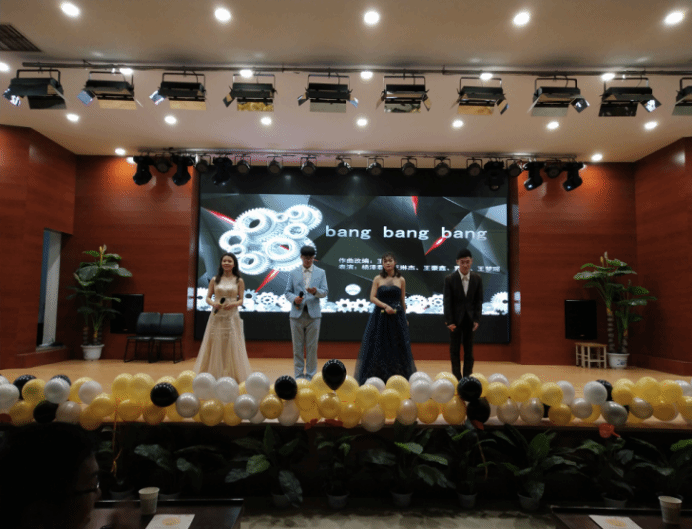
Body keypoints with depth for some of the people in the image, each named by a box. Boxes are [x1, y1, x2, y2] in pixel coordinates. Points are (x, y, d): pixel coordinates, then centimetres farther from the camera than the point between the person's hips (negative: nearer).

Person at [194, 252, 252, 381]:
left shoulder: (239, 281, 5)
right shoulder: (214, 280, 8)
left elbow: (241, 300, 3)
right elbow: (208, 297, 9)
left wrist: (233, 304, -16)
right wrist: (213, 303, -12)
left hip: (231, 317, -1)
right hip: (216, 317, 1)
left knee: (232, 346, -2)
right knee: (214, 345, 1)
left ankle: (232, 376, 7)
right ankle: (213, 375, 10)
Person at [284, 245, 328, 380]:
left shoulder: (321, 273, 9)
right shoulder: (294, 273, 11)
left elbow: (324, 292, 1)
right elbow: (287, 292, 8)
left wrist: (316, 291, -20)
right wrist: (294, 298, -13)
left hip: (313, 314, 0)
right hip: (297, 313, 1)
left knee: (312, 346, 2)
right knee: (298, 346, 5)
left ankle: (310, 375, 12)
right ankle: (299, 375, 14)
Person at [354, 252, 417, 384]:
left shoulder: (401, 280, 6)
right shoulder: (378, 279, 4)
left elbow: (403, 301, 11)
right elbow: (372, 297, -2)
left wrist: (404, 318, 13)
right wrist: (385, 306, -15)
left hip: (397, 317, 1)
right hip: (380, 317, 0)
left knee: (397, 347, 2)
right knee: (378, 347, 0)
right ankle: (376, 378, 8)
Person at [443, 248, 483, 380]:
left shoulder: (477, 279, 1)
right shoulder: (449, 279, -7)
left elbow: (479, 300, 4)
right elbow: (447, 301, -7)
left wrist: (477, 319, -4)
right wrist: (449, 321, -11)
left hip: (470, 319, 2)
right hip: (456, 319, -2)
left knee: (469, 351, 6)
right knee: (454, 350, 4)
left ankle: (468, 377, 13)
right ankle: (457, 378, 12)